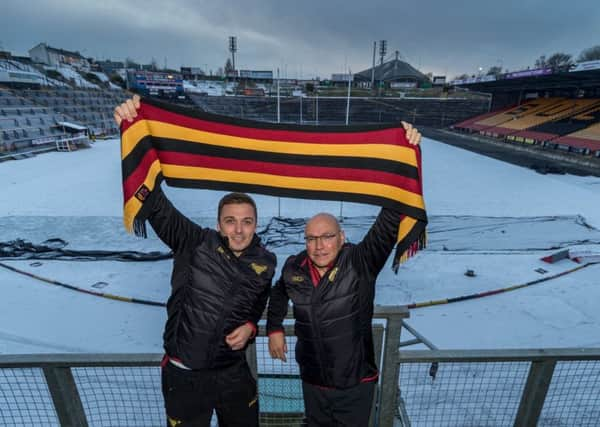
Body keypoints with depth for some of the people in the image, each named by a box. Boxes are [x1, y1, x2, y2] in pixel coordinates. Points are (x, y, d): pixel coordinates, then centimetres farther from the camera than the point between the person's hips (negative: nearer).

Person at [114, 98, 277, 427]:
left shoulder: (266, 262, -6)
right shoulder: (195, 243, -17)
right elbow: (153, 202, -28)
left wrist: (250, 327, -10)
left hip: (234, 373, 4)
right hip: (184, 376, -3)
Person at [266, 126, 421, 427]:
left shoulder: (361, 262, -21)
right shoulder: (294, 268, -11)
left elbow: (390, 221, -33)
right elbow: (279, 293, 13)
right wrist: (274, 328, 11)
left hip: (356, 385, -2)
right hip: (312, 384, 3)